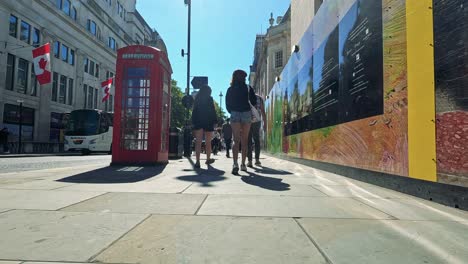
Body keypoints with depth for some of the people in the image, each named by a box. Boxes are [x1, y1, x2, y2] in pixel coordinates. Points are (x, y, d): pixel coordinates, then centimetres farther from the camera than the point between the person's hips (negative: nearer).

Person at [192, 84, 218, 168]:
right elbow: (212, 111, -5)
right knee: (208, 142, 10)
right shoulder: (209, 99, -1)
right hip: (208, 122, -2)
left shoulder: (197, 99, 9)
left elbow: (194, 112, 7)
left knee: (198, 142, -3)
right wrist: (215, 121, 1)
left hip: (198, 122, 2)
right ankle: (208, 159, 22)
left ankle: (197, 161, -12)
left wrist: (193, 122, 8)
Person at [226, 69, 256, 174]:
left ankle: (235, 163, -20)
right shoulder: (248, 88, 6)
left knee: (236, 140, -3)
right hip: (246, 113, 0)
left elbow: (227, 105, 6)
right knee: (244, 141, 8)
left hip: (235, 114, 0)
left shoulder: (230, 89, 8)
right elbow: (254, 102, 2)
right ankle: (243, 164, 12)